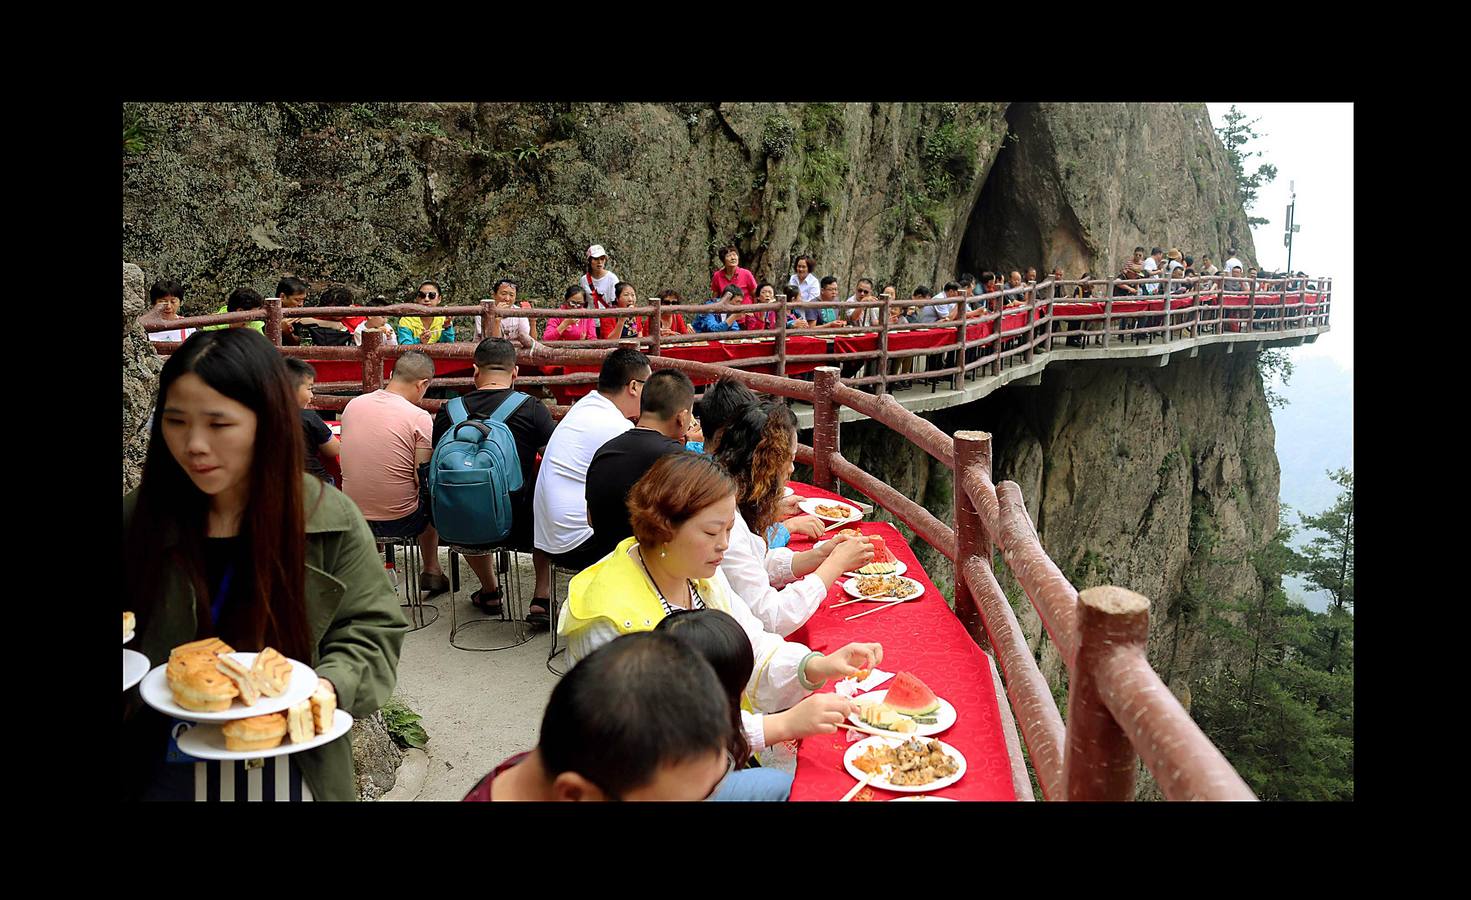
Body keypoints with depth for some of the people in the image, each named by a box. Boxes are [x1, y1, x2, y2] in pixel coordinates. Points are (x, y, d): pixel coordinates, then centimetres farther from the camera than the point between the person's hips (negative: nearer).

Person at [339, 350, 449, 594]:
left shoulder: (353, 405, 0)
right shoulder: (420, 418, -16)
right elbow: (424, 480, -14)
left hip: (353, 518, 4)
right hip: (400, 521, -4)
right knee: (431, 502, 27)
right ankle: (431, 572, 37)